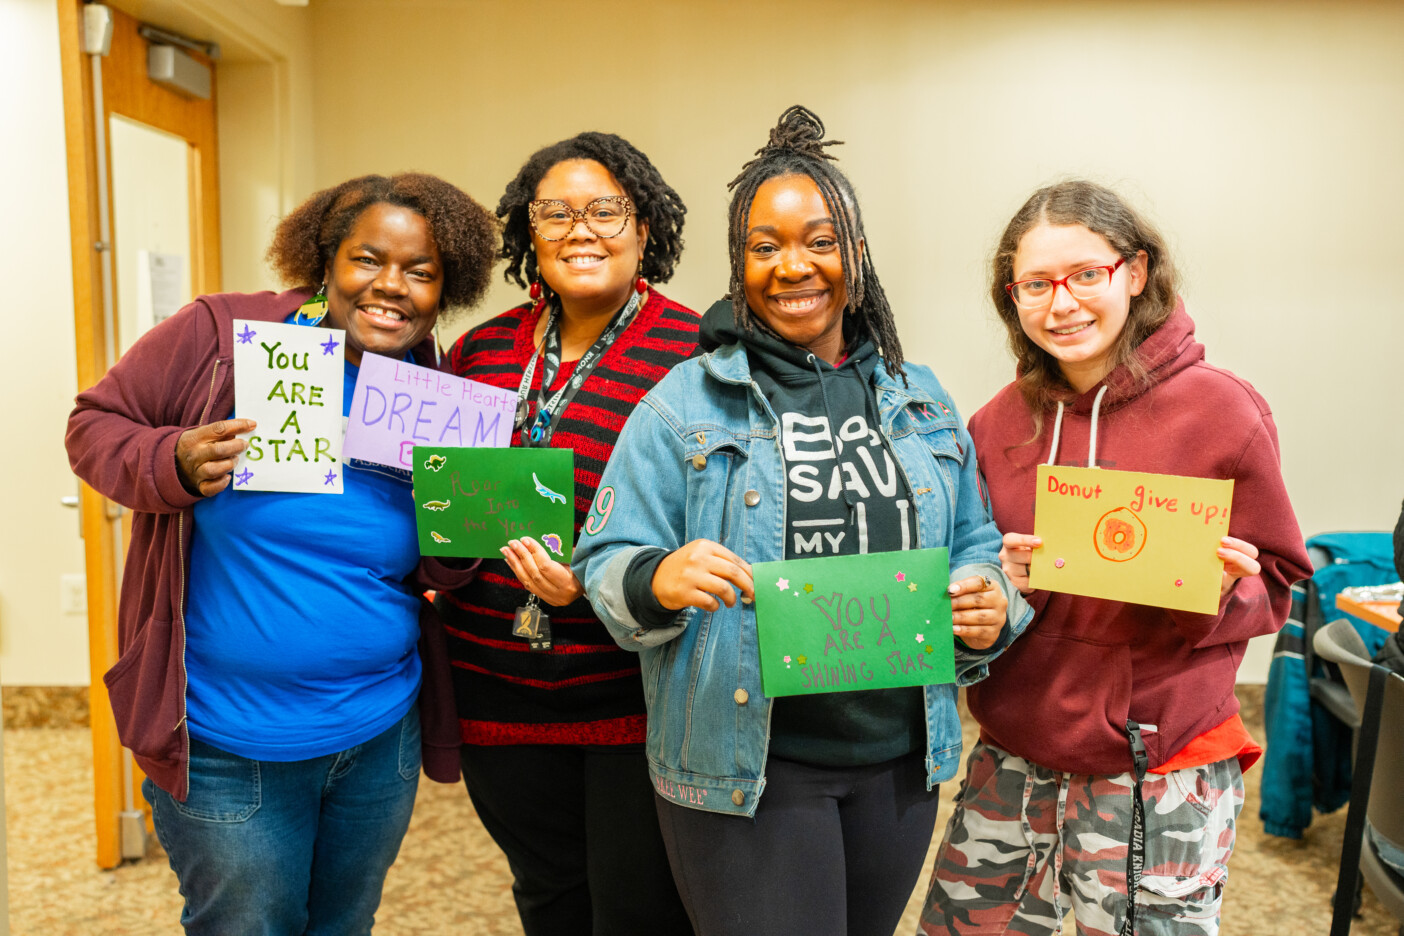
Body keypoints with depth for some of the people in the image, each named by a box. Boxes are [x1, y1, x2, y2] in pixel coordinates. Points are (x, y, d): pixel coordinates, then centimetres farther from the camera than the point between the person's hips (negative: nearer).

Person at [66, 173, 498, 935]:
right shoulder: (222, 333, -12)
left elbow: (440, 578, 5)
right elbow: (95, 424, -4)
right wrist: (174, 463, -24)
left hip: (383, 733, 4)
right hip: (226, 750, -4)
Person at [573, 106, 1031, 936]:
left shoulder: (919, 399, 7)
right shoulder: (687, 401, -4)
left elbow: (975, 546, 12)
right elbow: (606, 563, -7)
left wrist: (989, 605, -9)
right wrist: (659, 580, -28)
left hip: (900, 755, 5)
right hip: (742, 764, -4)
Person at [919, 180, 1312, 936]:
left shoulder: (1220, 408, -9)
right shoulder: (1000, 422, 2)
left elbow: (1275, 581, 0)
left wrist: (1220, 595, -21)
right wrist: (999, 584, -10)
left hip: (1158, 771, -4)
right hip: (1015, 756, 4)